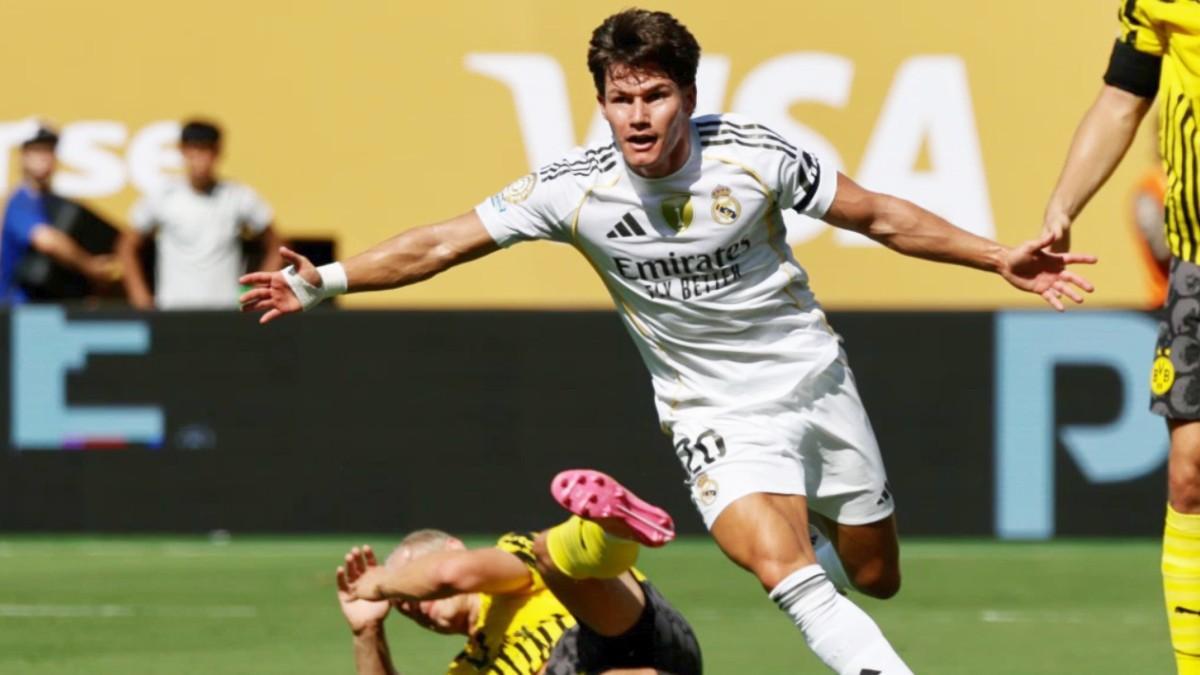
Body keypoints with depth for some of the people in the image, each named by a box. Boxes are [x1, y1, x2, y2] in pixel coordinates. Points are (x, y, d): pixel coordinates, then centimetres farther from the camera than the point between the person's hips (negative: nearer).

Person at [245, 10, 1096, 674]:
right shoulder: (574, 189, -15)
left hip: (815, 379, 2)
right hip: (717, 412, -2)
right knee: (782, 566, -29)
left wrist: (1001, 258, -7)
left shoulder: (753, 155, -16)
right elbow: (442, 244, -8)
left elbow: (882, 217, -4)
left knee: (875, 577, 12)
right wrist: (321, 281, -14)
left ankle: (822, 539, 47)